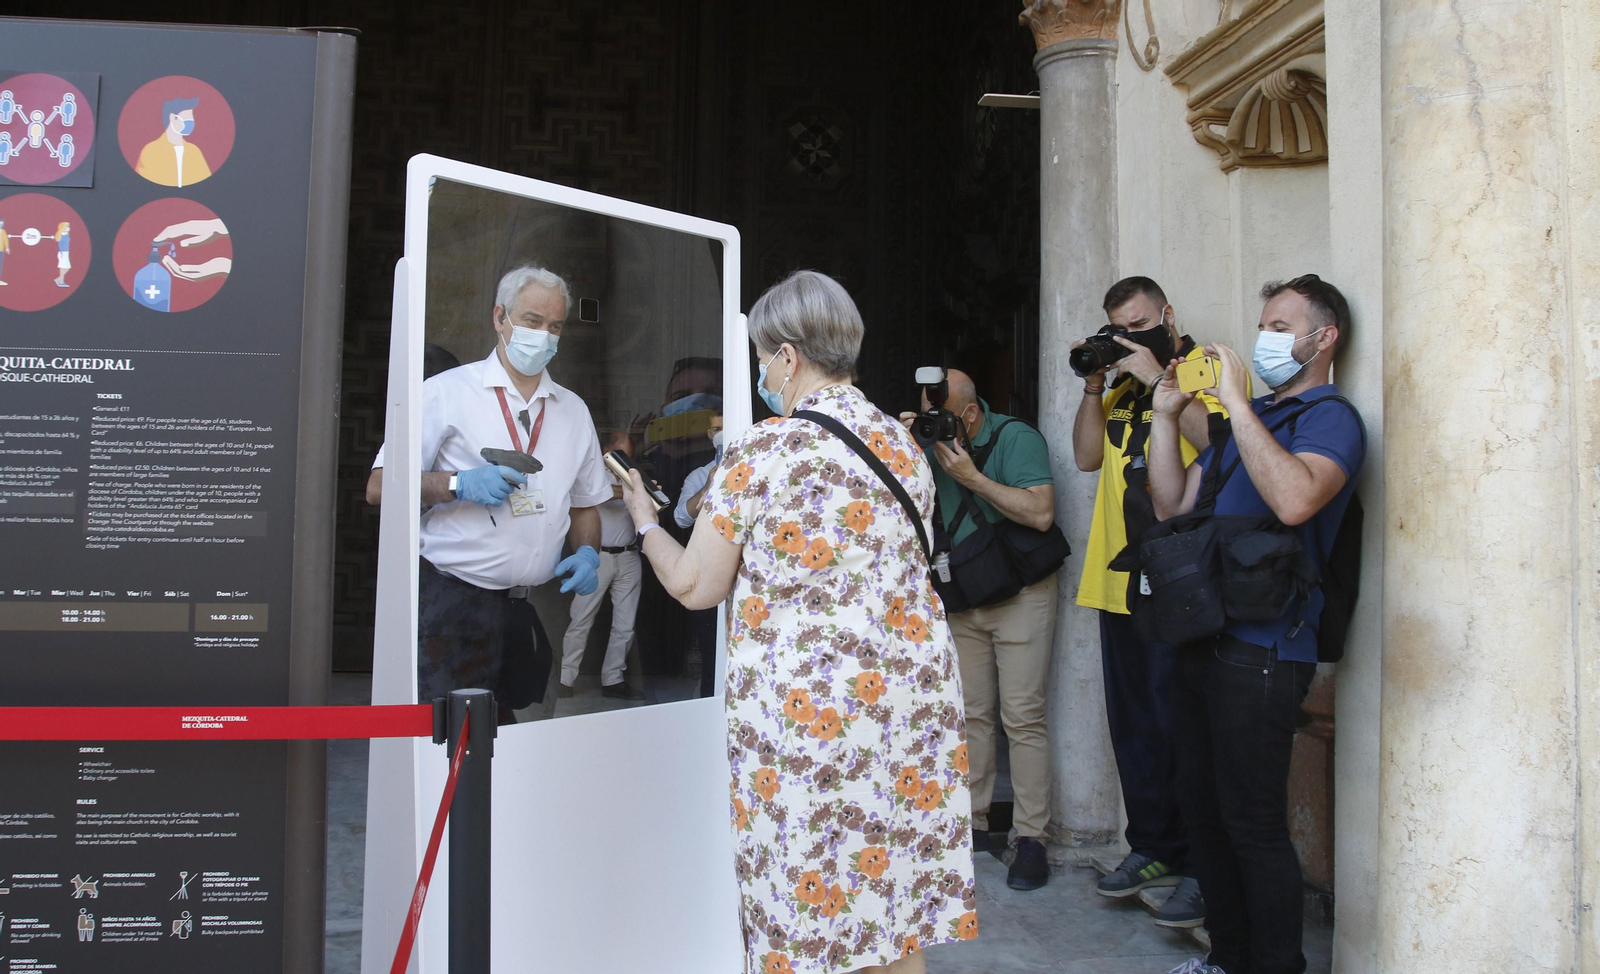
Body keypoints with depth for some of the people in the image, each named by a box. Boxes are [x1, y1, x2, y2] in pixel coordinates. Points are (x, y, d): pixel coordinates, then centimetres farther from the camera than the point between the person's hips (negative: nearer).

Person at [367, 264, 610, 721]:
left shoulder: (573, 410, 17)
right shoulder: (446, 392, 0)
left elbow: (584, 505, 21)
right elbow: (379, 487, -5)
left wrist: (587, 552, 0)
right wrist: (459, 484, -19)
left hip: (527, 611, 5)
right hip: (451, 602, -5)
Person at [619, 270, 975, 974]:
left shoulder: (759, 453, -9)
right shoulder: (904, 445, 9)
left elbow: (696, 588, -3)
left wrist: (645, 521, 17)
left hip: (806, 708, -6)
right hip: (912, 694, 6)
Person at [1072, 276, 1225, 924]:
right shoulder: (1124, 381, 19)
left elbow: (1219, 440, -19)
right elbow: (1087, 456, 15)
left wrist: (1157, 378, -15)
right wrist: (1094, 385, 4)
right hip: (1120, 580, 8)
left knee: (1182, 722, -4)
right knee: (1132, 722, 14)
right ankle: (1152, 848, 27)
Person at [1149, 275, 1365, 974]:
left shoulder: (1330, 417, -6)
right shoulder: (1250, 417, 19)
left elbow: (1294, 499, -28)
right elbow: (1174, 504, 16)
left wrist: (1235, 402, -23)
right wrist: (1165, 414, 8)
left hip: (1261, 648, -8)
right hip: (1203, 635, 9)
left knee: (1252, 822, -4)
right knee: (1202, 806, 15)